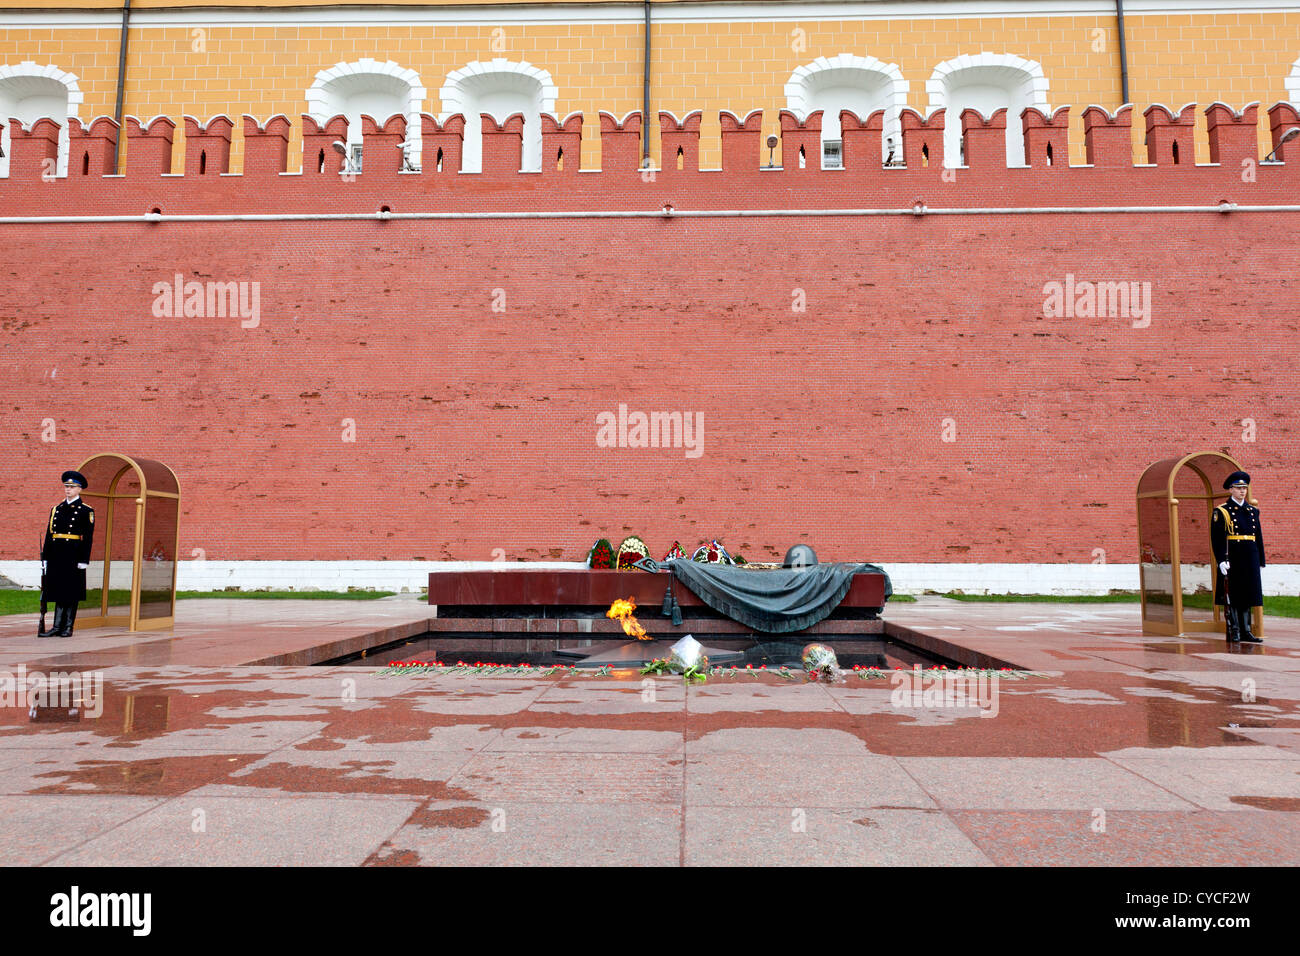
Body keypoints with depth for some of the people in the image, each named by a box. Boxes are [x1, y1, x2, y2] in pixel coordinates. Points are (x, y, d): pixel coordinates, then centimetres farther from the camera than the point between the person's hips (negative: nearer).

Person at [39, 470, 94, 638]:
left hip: (74, 556, -5)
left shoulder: (86, 511, -1)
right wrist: (45, 558, 9)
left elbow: (88, 538, -5)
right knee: (58, 591, 6)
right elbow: (49, 535, 14)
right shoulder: (56, 509, 14)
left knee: (72, 593, 0)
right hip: (56, 555, 5)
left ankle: (68, 627, 7)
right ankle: (57, 627, 9)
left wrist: (83, 561, -11)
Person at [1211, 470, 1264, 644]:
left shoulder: (1253, 511, 14)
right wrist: (1221, 560, -17)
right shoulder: (1221, 511, -3)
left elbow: (1259, 537, 16)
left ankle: (1245, 631, 16)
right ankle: (1233, 632, 4)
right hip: (1232, 560, -5)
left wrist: (1261, 561, 12)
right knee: (1231, 596, -2)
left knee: (1247, 595, 9)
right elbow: (1217, 539, -9)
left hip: (1250, 560, 5)